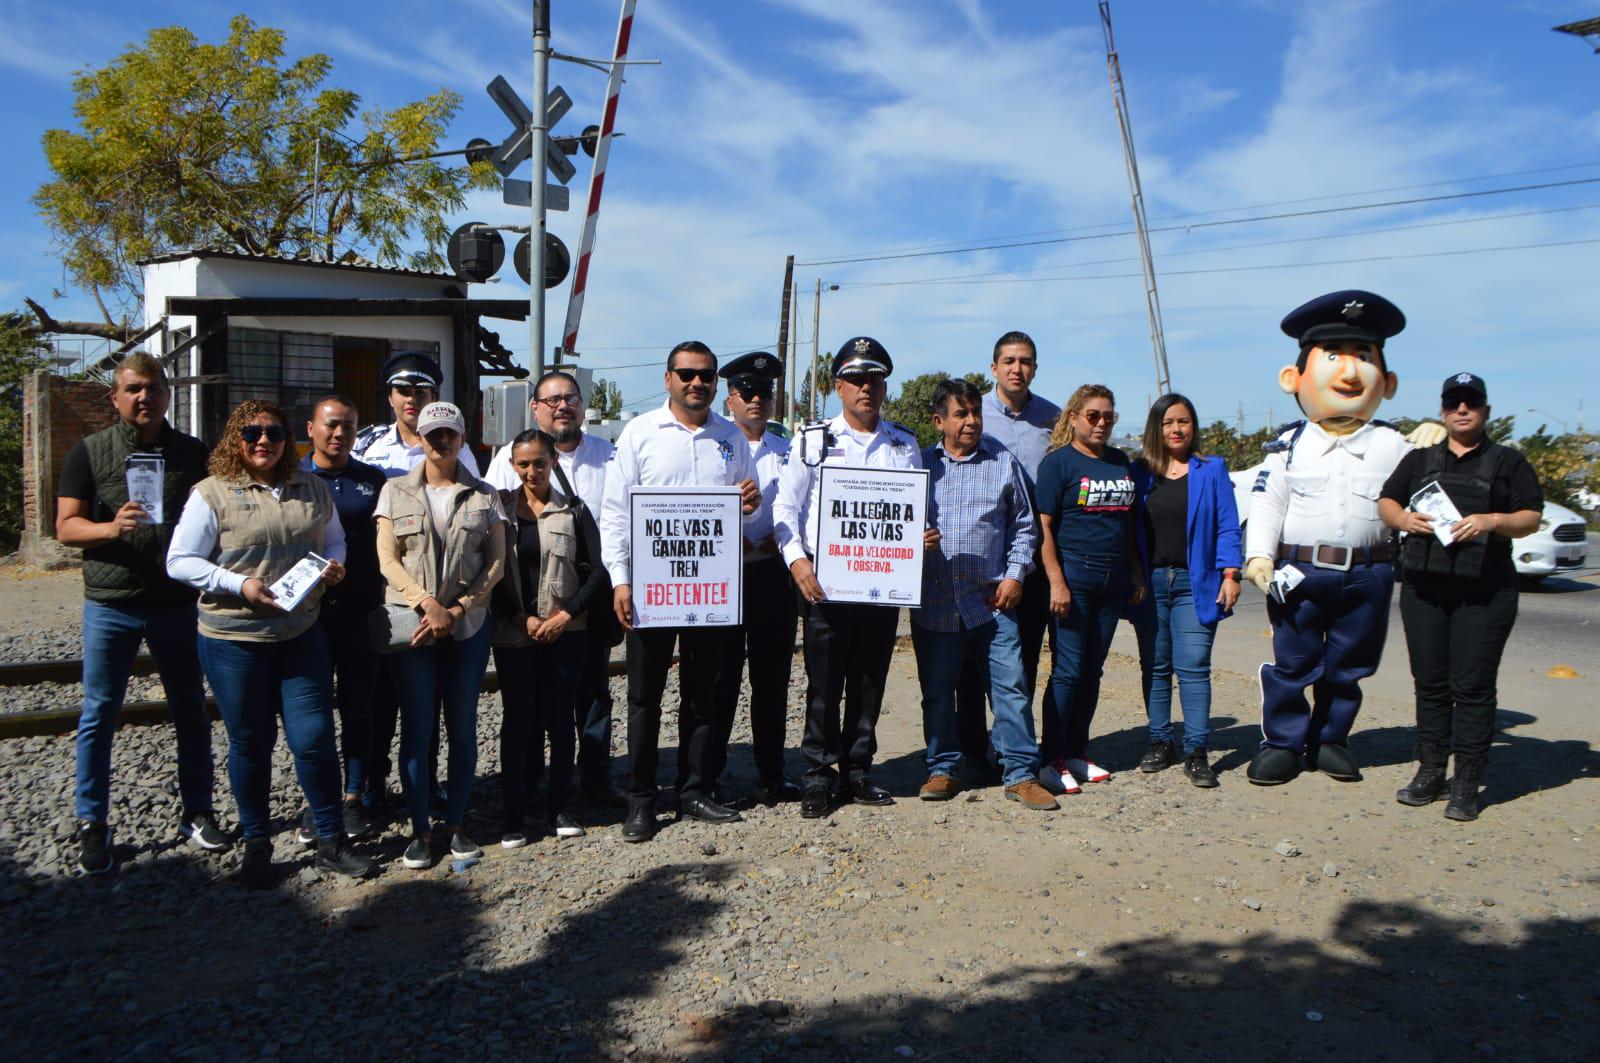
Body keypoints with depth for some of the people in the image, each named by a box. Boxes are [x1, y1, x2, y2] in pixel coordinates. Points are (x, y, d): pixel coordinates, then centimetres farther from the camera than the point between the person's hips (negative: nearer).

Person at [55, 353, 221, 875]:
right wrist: (111, 527, -23)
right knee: (99, 714, 5)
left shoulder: (193, 452, 6)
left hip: (179, 602, 2)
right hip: (111, 604, -1)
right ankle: (92, 825, 17)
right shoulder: (89, 452, 1)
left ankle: (198, 812, 22)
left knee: (191, 711, 9)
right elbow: (66, 527, -4)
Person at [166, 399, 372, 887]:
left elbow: (335, 537, 20)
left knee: (314, 738, 1)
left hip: (302, 633, 3)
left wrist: (334, 563, -3)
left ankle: (332, 840, 16)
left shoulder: (313, 490, 7)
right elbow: (179, 562, -7)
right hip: (234, 640, -2)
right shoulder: (212, 493, -5)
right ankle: (256, 844, 27)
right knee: (250, 743, 9)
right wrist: (239, 585, -18)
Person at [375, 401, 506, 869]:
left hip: (468, 626, 1)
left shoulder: (483, 496, 7)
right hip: (411, 625, -1)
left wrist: (458, 609, -10)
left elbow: (496, 562, 2)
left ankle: (456, 824, 18)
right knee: (416, 729, 2)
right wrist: (427, 603, -14)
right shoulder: (396, 492, 6)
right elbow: (387, 558, 0)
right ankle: (420, 831, 13)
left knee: (463, 727, 6)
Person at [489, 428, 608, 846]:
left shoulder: (573, 510, 3)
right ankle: (513, 815, 9)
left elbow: (595, 571, 1)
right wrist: (521, 619, -7)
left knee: (560, 718, 5)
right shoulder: (499, 509, 4)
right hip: (513, 634, 0)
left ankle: (559, 807, 17)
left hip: (565, 633, 0)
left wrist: (566, 614, -8)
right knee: (518, 720, 1)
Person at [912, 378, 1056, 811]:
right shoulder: (920, 464, 9)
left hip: (991, 602, 0)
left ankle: (1021, 775, 8)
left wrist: (1015, 575, 1)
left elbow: (1023, 525, 11)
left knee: (1011, 687, -2)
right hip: (934, 604, 1)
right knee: (937, 691, 8)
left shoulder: (1004, 463, 8)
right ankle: (942, 770, 21)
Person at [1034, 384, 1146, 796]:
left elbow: (1129, 522, 20)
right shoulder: (1058, 461, -4)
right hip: (1074, 575, -6)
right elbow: (1044, 527, -10)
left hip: (1113, 580, 6)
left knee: (1093, 670, 10)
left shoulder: (1120, 462, 15)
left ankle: (1077, 752, 20)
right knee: (1068, 670, -5)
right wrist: (1056, 581, -17)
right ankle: (1051, 760, 1)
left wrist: (1136, 574, 14)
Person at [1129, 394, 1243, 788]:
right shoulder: (1139, 472, 9)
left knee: (1193, 666, -7)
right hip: (1150, 582, 2)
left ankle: (1197, 752, -2)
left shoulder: (1211, 470, 6)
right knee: (1156, 666, 7)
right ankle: (1160, 743, 17)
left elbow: (1227, 526, 3)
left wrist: (1230, 574, -6)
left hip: (1195, 583, -2)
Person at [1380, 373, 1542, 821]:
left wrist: (1492, 521, -18)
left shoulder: (1508, 462, 7)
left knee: (1472, 686, -4)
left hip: (1484, 593, -3)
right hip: (1424, 586, 3)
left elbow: (1531, 518, 1)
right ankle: (1431, 771, 16)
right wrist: (1403, 518, -7)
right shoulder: (1420, 459, 16)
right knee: (1430, 683, 7)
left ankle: (1467, 784, 2)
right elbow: (1386, 501, 16)